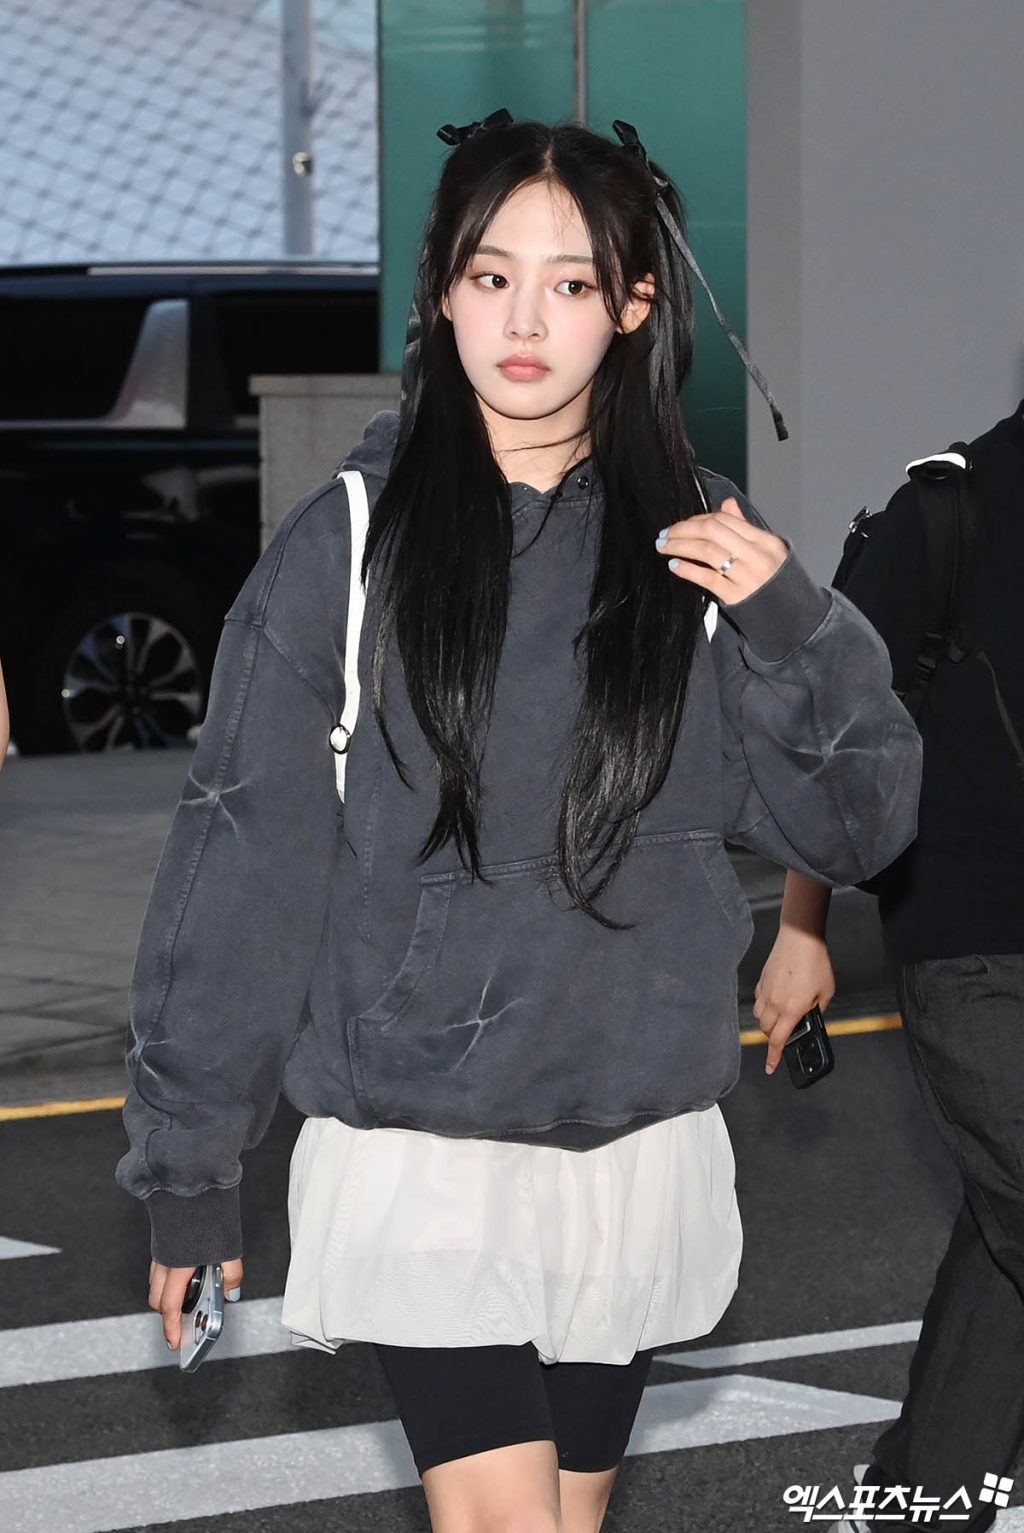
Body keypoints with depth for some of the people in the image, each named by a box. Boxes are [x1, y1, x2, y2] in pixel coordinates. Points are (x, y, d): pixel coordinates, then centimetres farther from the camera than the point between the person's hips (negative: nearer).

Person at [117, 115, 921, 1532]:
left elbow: (854, 826, 4)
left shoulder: (696, 538, 3)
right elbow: (238, 864, -5)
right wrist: (186, 1165, -4)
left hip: (639, 1145, 3)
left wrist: (790, 629, -14)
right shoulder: (352, 541, -6)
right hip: (419, 1148, -3)